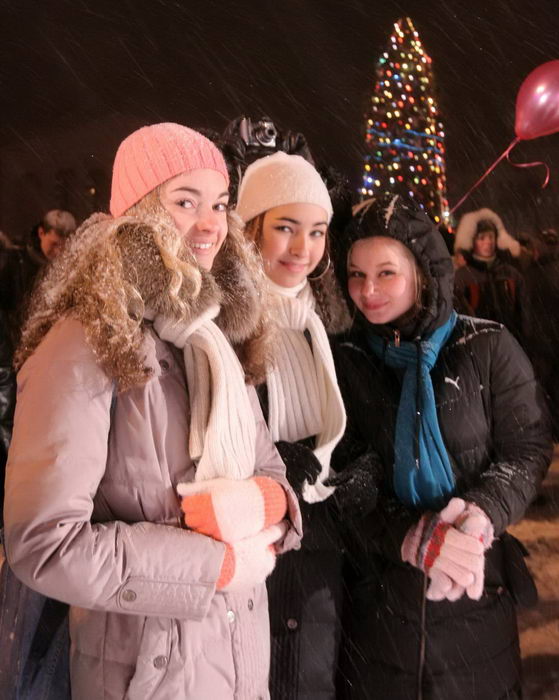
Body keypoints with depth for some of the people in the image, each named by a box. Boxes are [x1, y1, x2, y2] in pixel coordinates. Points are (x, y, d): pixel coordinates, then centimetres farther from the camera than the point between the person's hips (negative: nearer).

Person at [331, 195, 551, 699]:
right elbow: (339, 479, -6)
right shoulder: (344, 361, -1)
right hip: (380, 592, 1)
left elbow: (528, 449, -4)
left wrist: (481, 515, -24)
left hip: (478, 588, 0)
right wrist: (410, 540, -21)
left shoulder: (487, 348, -5)